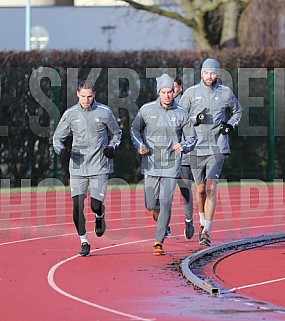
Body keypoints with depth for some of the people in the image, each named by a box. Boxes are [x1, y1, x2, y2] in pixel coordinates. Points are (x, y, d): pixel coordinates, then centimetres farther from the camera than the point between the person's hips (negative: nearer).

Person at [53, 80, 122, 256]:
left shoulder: (104, 112, -1)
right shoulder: (70, 114, 2)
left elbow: (117, 132, 14)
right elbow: (58, 137, 10)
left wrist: (112, 147, -5)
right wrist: (61, 150, -11)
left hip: (100, 166, -1)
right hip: (78, 166, 1)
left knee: (95, 205, -7)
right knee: (77, 205, -6)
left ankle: (100, 216, 31)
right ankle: (84, 242, 8)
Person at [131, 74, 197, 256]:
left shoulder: (181, 114, 1)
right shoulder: (147, 110, 0)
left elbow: (192, 138, 10)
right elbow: (135, 129, 12)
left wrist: (184, 147, -11)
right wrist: (140, 146, -5)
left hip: (171, 166, -1)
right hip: (151, 165, 1)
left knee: (166, 204, -8)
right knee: (150, 205, 1)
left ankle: (159, 242, 0)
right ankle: (158, 208, 39)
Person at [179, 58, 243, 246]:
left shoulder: (226, 93, 4)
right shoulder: (191, 93, 2)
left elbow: (238, 111, 21)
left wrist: (230, 125, 2)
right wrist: (195, 119, -13)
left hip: (217, 147, -1)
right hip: (197, 147, 1)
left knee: (211, 187, -13)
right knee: (201, 190, 10)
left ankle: (207, 232, -15)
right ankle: (202, 222, 35)